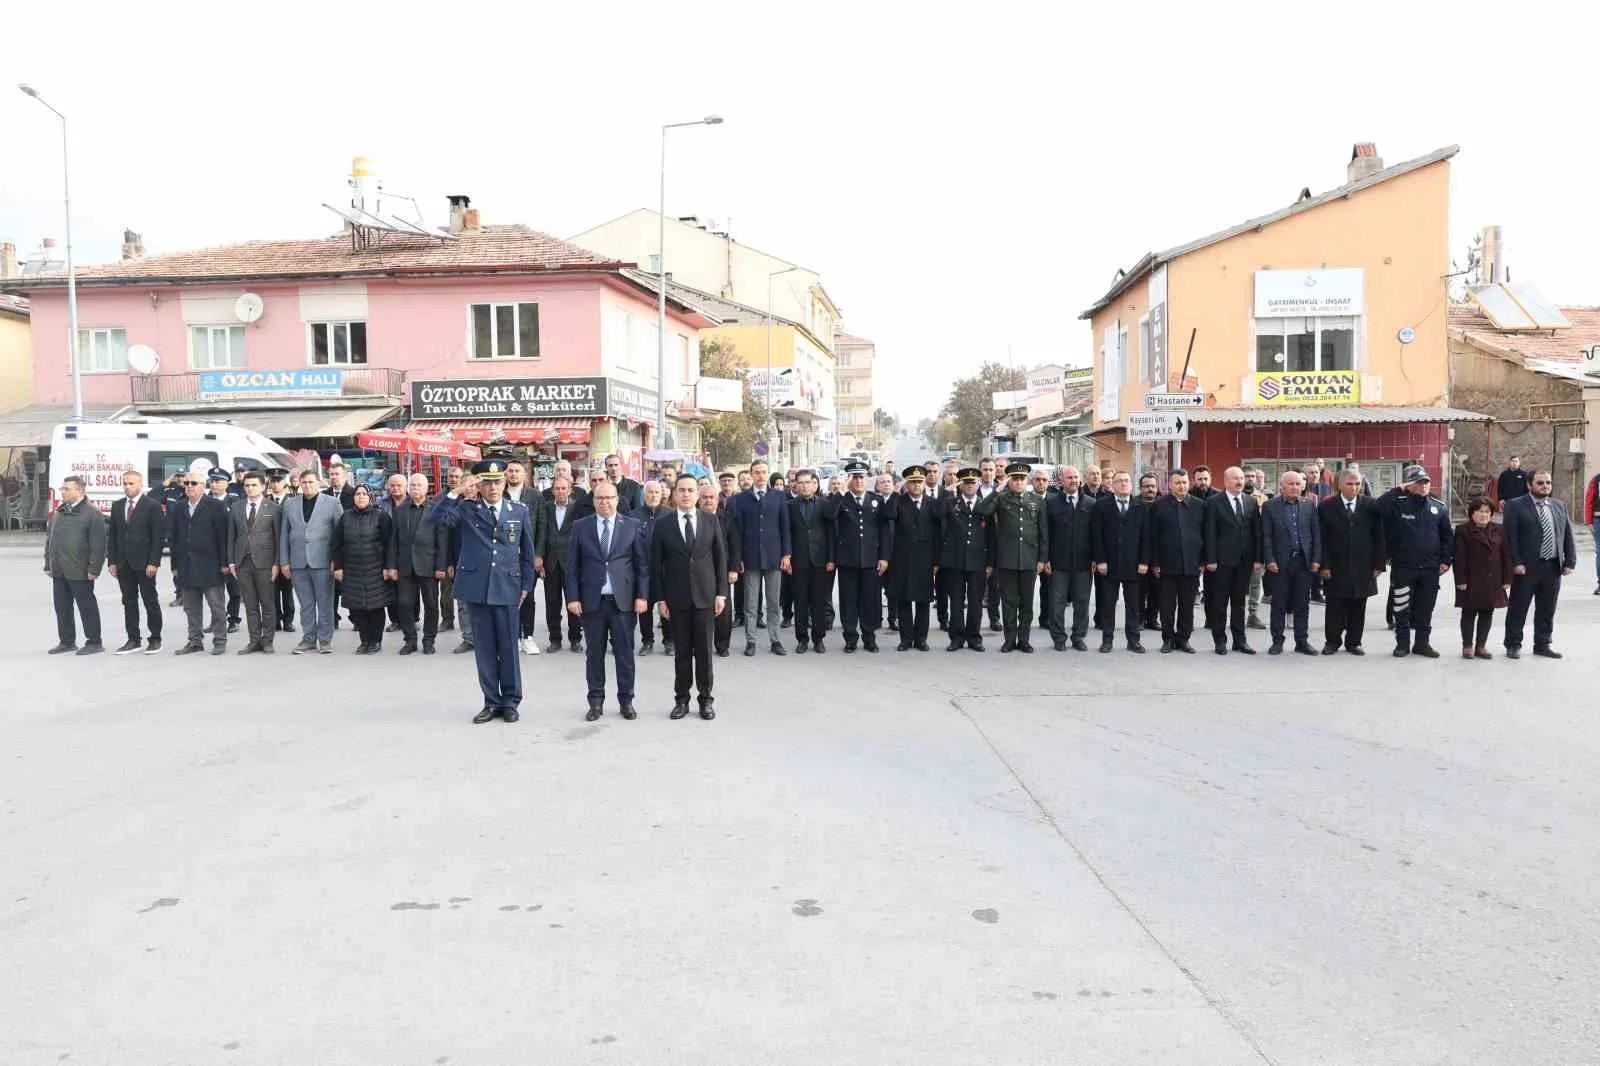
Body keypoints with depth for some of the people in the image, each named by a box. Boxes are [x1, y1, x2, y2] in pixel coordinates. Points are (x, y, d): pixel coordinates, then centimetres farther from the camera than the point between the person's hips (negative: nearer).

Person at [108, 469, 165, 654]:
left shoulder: (152, 505, -5)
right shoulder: (117, 506, 12)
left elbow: (159, 536, -8)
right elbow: (112, 535, 13)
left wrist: (153, 562, -13)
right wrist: (112, 561, 5)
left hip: (144, 563, -5)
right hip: (123, 564, 5)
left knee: (151, 601, 1)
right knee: (129, 602, 8)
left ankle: (155, 639, 9)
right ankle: (133, 640, 14)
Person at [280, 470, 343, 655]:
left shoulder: (332, 503, 2)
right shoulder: (290, 505, 12)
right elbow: (284, 534, 12)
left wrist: (336, 560, -7)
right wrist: (284, 561, 6)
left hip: (322, 561, -3)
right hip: (298, 562, 3)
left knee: (325, 603, 1)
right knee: (305, 604, 8)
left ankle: (325, 639, 9)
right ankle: (308, 639, 16)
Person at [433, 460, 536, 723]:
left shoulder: (519, 512, 7)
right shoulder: (467, 509, 4)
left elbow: (527, 552, 11)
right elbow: (439, 517, -14)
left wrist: (526, 585, 7)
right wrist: (458, 491, -18)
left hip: (507, 588, 0)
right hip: (476, 587, 0)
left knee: (508, 647, 4)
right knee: (484, 648, 7)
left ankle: (510, 702, 16)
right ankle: (491, 702, 17)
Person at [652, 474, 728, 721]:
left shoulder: (711, 519, 3)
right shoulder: (662, 525, 1)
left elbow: (721, 557, 4)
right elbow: (656, 564, 2)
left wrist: (721, 593, -1)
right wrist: (660, 598, -2)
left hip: (705, 595, 0)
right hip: (676, 597, 0)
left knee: (704, 650, 4)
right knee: (681, 651, 5)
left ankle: (706, 699, 14)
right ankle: (681, 699, 16)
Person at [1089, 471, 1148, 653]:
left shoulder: (1142, 507, 7)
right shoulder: (1101, 505, 2)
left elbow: (1146, 536, 4)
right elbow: (1096, 534, -2)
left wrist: (1144, 561, -4)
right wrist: (1100, 560, -9)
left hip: (1134, 564, 1)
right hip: (1108, 563, -1)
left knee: (1134, 604, 6)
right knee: (1107, 603, 4)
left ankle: (1133, 639, 13)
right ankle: (1107, 639, 11)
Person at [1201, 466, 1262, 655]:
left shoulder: (1251, 502, 9)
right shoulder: (1214, 502, -4)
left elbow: (1256, 531, 8)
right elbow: (1210, 533, -7)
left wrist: (1257, 558, 2)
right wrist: (1211, 559, -12)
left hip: (1244, 560, 4)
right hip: (1222, 560, -4)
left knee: (1240, 602, 11)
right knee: (1219, 602, 3)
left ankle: (1240, 640, 17)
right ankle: (1220, 641, 10)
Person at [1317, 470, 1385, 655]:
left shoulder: (1371, 505, 4)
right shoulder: (1326, 507, -1)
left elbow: (1378, 536, 5)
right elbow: (1322, 540, -2)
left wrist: (1378, 564, 0)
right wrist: (1324, 565, -8)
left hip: (1363, 568, 2)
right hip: (1336, 568, -2)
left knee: (1358, 608, 8)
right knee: (1334, 608, 3)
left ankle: (1353, 642, 19)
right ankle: (1332, 641, 14)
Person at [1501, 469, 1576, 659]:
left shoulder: (1559, 506, 13)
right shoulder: (1516, 506, -4)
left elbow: (1568, 536, 12)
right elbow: (1510, 537, -9)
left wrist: (1570, 562, 3)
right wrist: (1516, 563, -15)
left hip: (1553, 567, 5)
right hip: (1527, 567, -5)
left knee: (1547, 610, 12)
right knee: (1518, 608, 3)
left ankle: (1542, 645, 22)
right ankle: (1513, 645, 12)